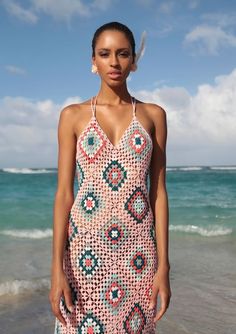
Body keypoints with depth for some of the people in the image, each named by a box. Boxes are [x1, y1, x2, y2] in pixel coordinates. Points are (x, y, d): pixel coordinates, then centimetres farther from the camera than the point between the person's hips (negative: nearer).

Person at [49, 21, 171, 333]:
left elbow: (159, 190, 3)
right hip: (85, 247, -1)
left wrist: (163, 264, -2)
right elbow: (64, 192, -2)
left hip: (138, 250, 1)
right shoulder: (73, 115, 3)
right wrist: (57, 268, -9)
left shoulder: (153, 115, 6)